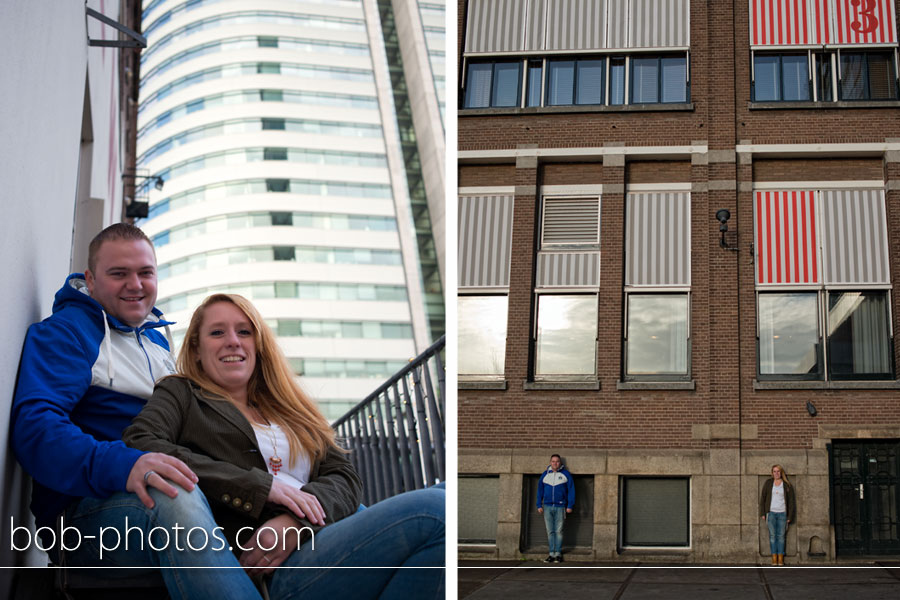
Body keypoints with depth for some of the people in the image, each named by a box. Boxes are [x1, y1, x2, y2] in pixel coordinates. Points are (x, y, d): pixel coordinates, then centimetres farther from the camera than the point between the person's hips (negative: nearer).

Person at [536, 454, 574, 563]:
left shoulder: (566, 474, 2)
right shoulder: (545, 475, 9)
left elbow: (571, 490, 2)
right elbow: (540, 490, 13)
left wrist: (570, 505, -5)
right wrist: (539, 505, 7)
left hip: (560, 507, -2)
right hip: (547, 507, 3)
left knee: (558, 531, 0)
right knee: (550, 531, 4)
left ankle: (558, 553, 5)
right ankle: (551, 553, 6)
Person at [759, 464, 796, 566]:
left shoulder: (787, 485, 3)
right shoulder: (768, 483, 4)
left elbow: (791, 502, 5)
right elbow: (763, 498, 7)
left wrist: (790, 517, 1)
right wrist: (762, 513, 2)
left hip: (782, 513, 0)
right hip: (771, 513, 0)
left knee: (781, 535, 2)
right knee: (772, 535, 0)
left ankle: (780, 559, 5)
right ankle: (774, 558, 2)